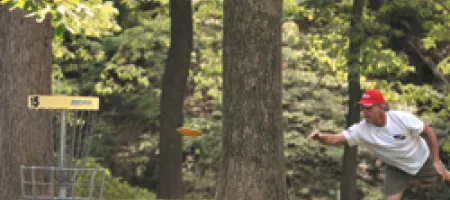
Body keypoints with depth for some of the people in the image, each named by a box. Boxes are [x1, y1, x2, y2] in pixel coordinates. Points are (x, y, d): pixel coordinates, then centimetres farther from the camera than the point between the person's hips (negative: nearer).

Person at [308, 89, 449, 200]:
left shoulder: (403, 119, -34)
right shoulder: (362, 130, -30)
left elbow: (428, 132, -20)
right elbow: (336, 139, -40)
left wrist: (436, 161, -18)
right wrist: (320, 137, -63)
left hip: (422, 161, -1)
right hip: (397, 169, 1)